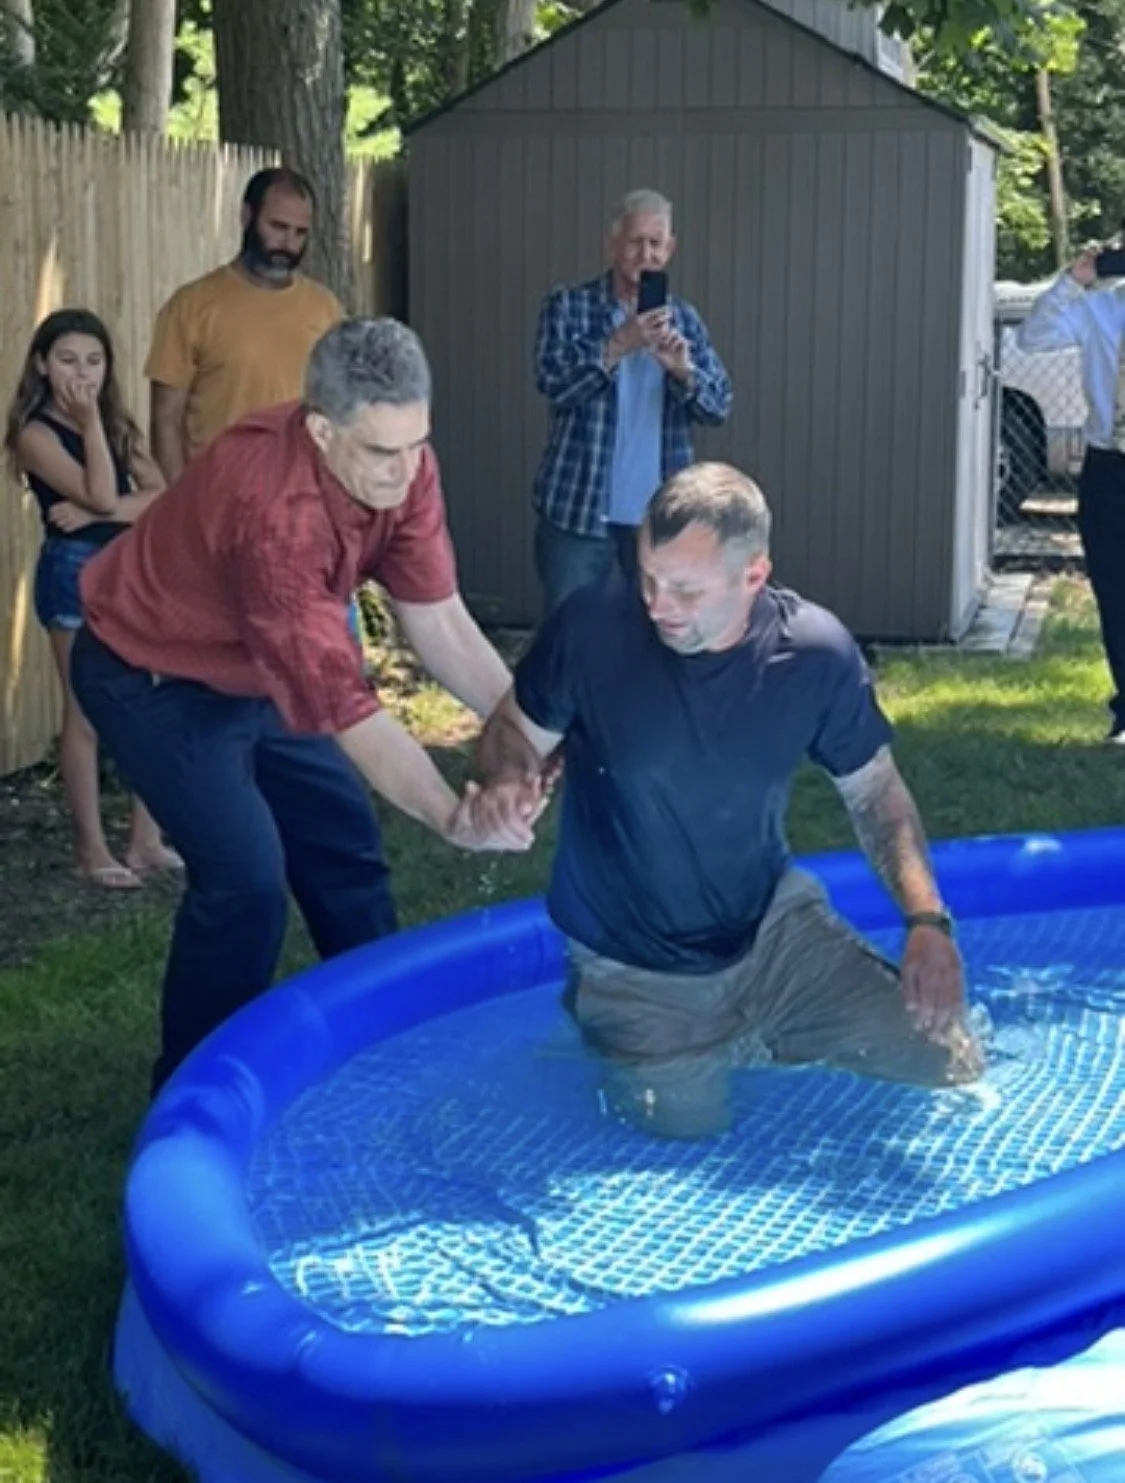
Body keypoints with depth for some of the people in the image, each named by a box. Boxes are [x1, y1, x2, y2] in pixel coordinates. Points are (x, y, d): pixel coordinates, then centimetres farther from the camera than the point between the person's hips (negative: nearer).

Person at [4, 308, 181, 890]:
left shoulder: (118, 426, 12)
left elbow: (161, 496, -2)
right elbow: (100, 494, -19)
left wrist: (99, 512, -15)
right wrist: (88, 423, -14)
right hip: (74, 569, -6)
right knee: (86, 714, 0)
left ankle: (146, 840, 12)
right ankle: (91, 847, 8)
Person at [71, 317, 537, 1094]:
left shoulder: (397, 462, -18)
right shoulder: (274, 510, -41)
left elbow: (438, 619, -14)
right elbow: (340, 698, -40)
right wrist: (449, 818, -45)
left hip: (258, 670, 8)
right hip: (154, 678, -8)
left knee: (346, 842, 11)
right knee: (246, 877, -16)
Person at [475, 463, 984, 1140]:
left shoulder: (817, 652, -14)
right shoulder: (592, 627, -20)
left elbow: (876, 792, 1)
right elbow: (513, 730, -3)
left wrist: (928, 921, -13)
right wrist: (510, 778, -28)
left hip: (773, 927, 2)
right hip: (638, 974, -2)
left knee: (951, 1065, -4)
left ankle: (758, 1043, 21)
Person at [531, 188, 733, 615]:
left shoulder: (684, 318, 9)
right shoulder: (567, 306, 0)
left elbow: (719, 406, 2)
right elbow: (553, 384, -14)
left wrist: (682, 370, -17)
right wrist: (618, 346, -25)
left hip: (660, 517, 3)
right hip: (577, 512, -3)